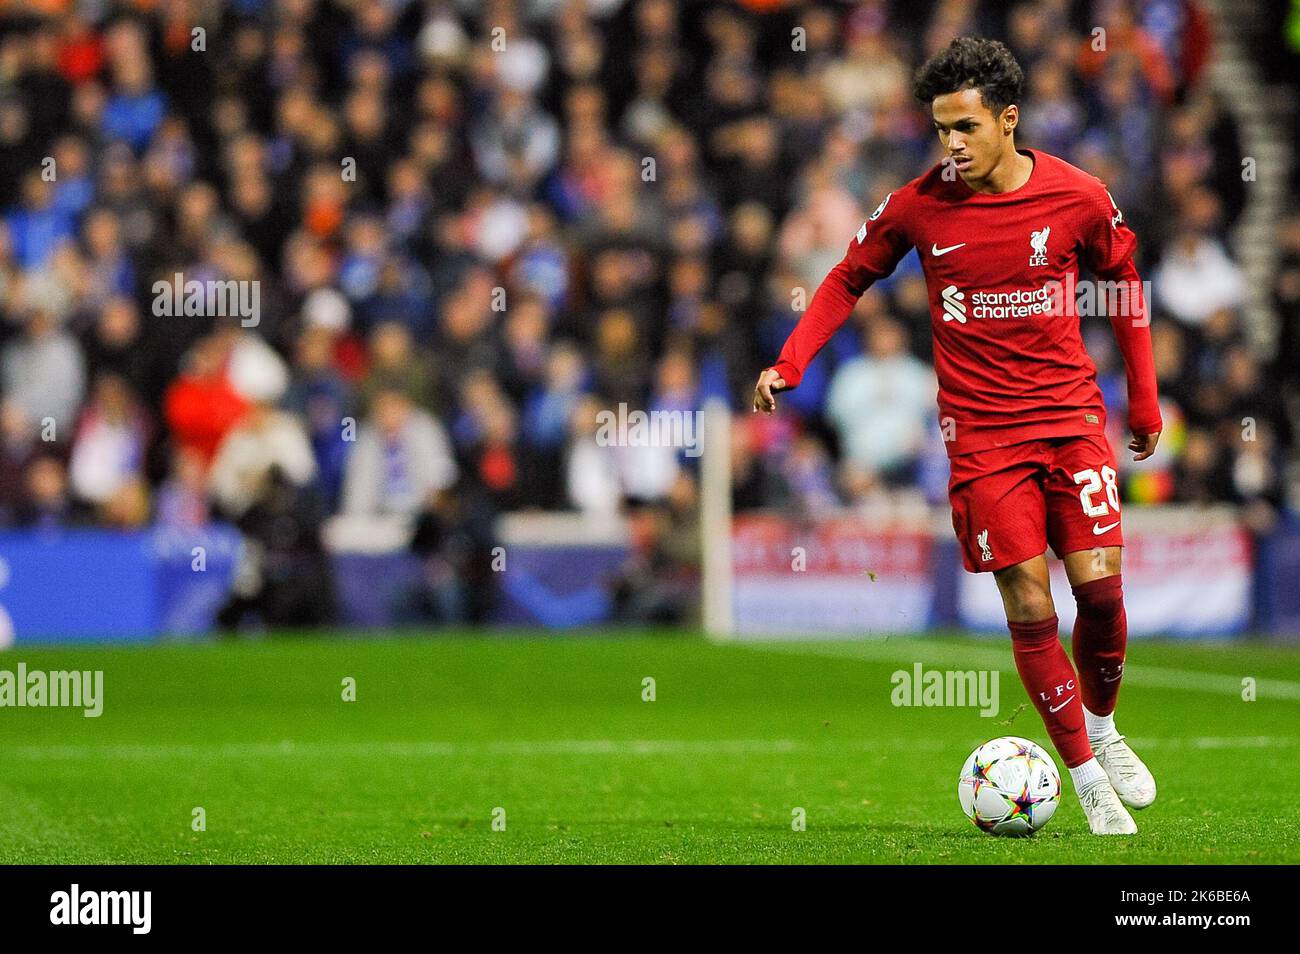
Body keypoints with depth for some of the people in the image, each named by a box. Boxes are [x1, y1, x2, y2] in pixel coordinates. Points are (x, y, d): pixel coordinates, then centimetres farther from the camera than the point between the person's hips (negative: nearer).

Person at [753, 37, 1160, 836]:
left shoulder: (1078, 198, -5)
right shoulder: (919, 206, -6)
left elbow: (1126, 286, 12)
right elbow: (850, 278, 9)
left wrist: (1145, 403, 15)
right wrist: (789, 364, -3)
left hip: (1071, 412, 1)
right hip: (981, 431, -1)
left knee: (1099, 583, -8)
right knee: (1029, 604, -7)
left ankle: (1102, 727, 20)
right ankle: (1088, 776, 3)